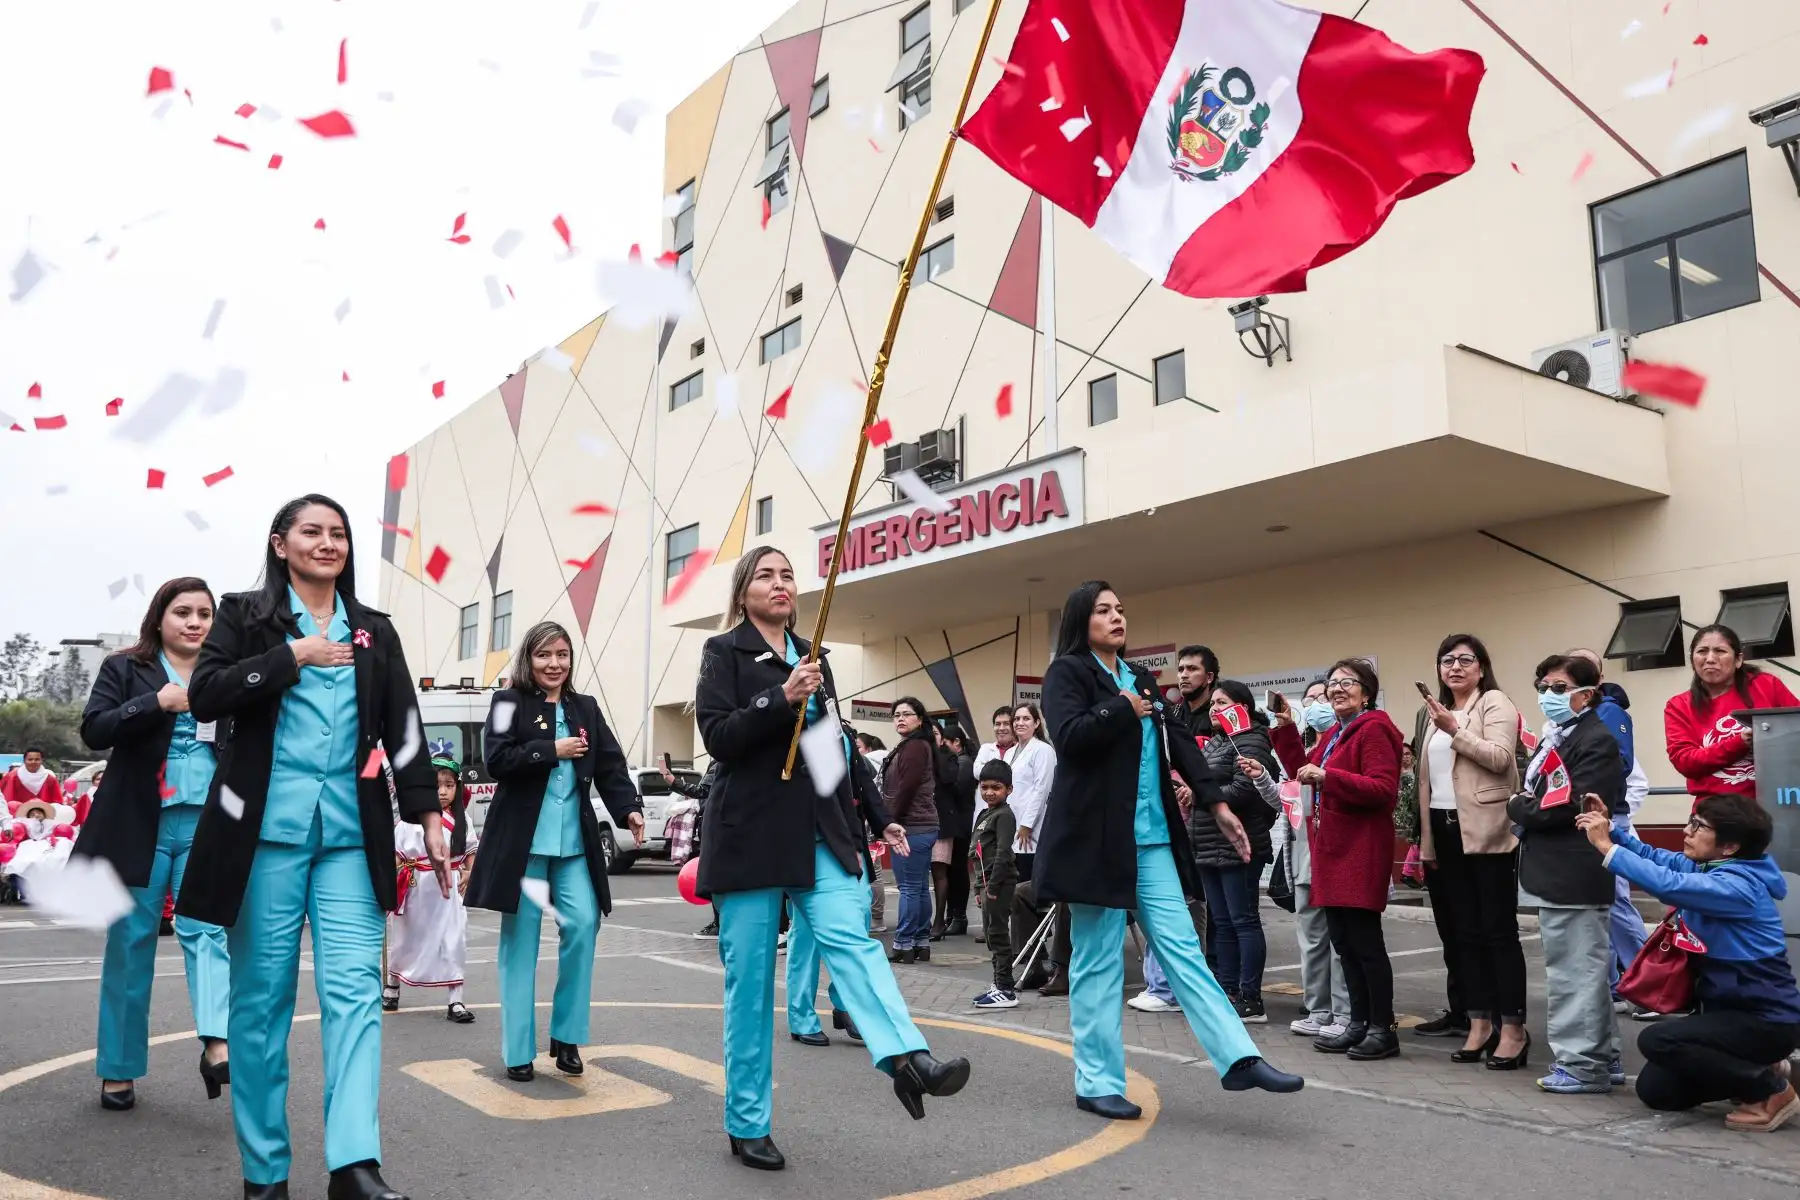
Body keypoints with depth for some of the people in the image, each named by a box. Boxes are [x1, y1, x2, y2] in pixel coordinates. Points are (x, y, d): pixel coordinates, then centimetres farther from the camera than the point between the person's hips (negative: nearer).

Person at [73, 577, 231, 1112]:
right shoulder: (124, 668, 5)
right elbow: (93, 729, -8)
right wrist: (159, 701, -19)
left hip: (208, 825, 1)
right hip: (140, 826, -1)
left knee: (207, 929, -13)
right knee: (130, 943, 7)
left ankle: (218, 1044, -26)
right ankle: (119, 1068, 18)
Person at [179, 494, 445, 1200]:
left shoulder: (374, 631, 14)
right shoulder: (245, 614, 8)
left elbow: (403, 729, 10)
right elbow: (204, 696, -6)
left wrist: (427, 816, 3)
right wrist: (292, 657, -11)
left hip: (350, 832, 2)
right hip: (266, 828, -2)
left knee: (354, 991, -7)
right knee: (262, 995, 4)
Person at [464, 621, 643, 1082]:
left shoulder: (585, 708, 13)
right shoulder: (509, 703, 1)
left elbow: (610, 765, 5)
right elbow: (497, 759, -11)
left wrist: (628, 809, -9)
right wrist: (552, 751, -13)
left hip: (573, 841, 3)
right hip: (522, 839, -3)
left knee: (583, 924, -8)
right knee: (521, 940, 3)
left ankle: (566, 1037, 8)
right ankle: (519, 1050, 12)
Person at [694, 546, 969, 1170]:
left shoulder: (811, 656, 18)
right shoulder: (724, 651, 2)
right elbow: (718, 738, -10)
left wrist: (867, 824, 18)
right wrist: (781, 698, -22)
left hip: (818, 832, 4)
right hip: (751, 835, -4)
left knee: (849, 936, -18)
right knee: (749, 980, 1)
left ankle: (908, 1059, -35)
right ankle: (747, 1125, 12)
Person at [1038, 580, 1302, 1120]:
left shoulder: (1142, 680, 17)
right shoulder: (1067, 671, -3)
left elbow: (1182, 744, 12)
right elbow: (1070, 736, -20)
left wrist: (1217, 803, 2)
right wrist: (1124, 709, -7)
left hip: (1151, 838, 6)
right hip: (1095, 838, -6)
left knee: (1181, 947, 2)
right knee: (1098, 961, 1)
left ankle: (1239, 1059, 1)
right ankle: (1097, 1083, 10)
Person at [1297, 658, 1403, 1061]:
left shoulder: (1373, 730, -10)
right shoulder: (1334, 735, 19)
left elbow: (1383, 789, -20)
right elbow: (1303, 772, 24)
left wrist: (1326, 776, -25)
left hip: (1361, 852, -9)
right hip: (1332, 850, 9)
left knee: (1364, 941, -4)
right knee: (1342, 942, 12)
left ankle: (1383, 1029, 6)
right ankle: (1359, 1024, 20)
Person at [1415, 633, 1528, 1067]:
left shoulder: (1495, 703, -1)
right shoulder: (1436, 713, 20)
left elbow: (1500, 757, -17)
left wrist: (1456, 730, -18)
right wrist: (1426, 839, 15)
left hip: (1486, 831, -7)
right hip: (1446, 831, 7)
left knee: (1498, 930, -4)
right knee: (1463, 931, 9)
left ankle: (1512, 1027, 2)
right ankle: (1480, 1023, 16)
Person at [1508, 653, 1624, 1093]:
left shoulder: (1596, 741, -11)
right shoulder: (1552, 739, 18)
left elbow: (1572, 806, -20)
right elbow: (1537, 793, 19)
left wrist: (1519, 808, -8)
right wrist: (1526, 809, -1)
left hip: (1573, 874, -10)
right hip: (1555, 870, 10)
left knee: (1573, 968, -4)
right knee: (1584, 967, 17)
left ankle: (1580, 1063, 4)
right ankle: (1601, 1056, 26)